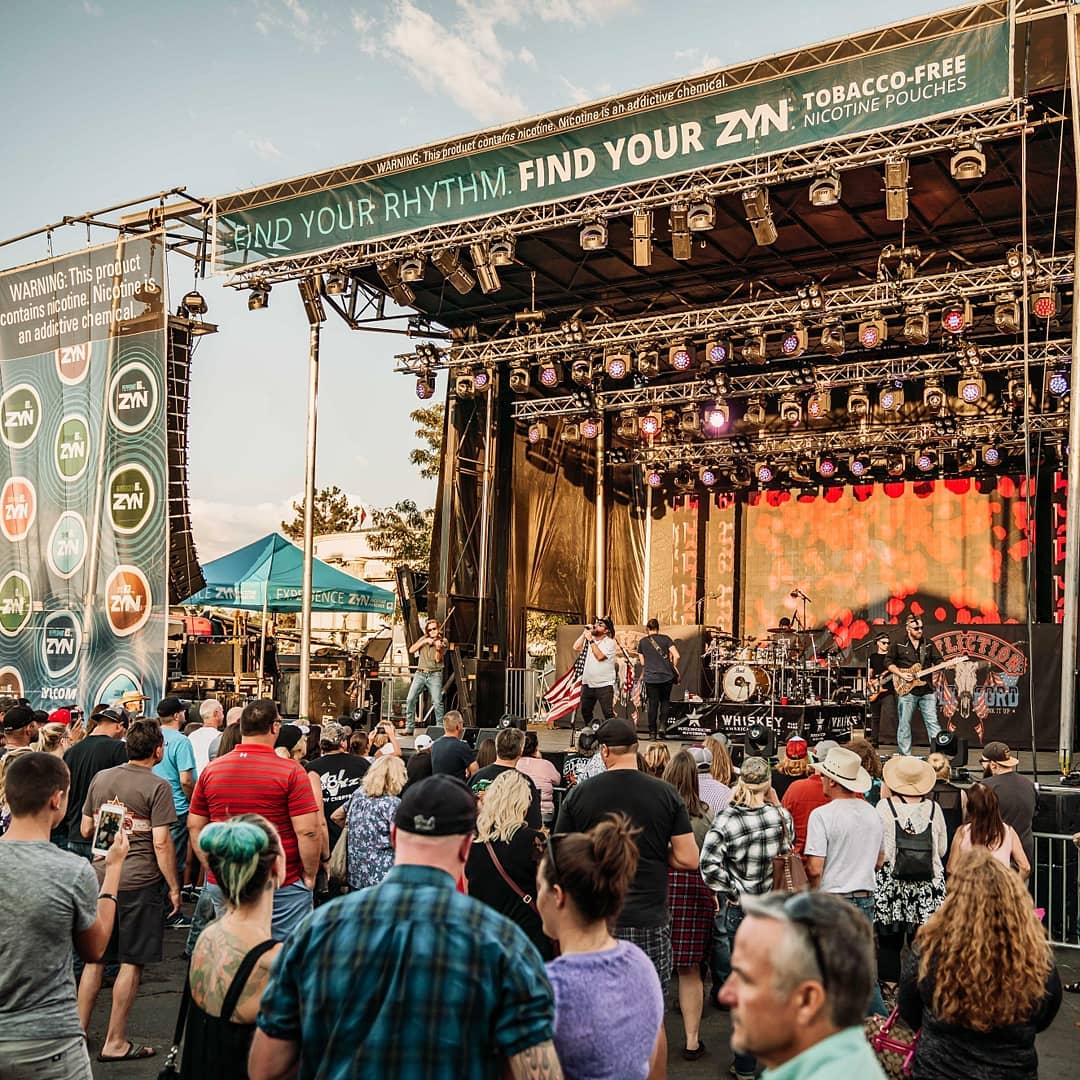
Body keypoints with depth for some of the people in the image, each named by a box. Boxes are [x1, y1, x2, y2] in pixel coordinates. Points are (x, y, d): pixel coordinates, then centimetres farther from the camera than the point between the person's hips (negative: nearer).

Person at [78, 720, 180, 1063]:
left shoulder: (101, 778, 6)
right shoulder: (157, 786, -12)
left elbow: (86, 829, 14)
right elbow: (161, 843, -15)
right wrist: (173, 887, -6)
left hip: (101, 877, 6)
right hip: (139, 882, -6)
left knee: (94, 959, 16)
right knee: (131, 963, 4)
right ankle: (115, 1042, 11)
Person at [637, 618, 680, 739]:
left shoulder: (642, 641, 4)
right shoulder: (665, 638, 1)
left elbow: (642, 662, 7)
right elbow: (676, 656, -8)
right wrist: (674, 668, 7)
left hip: (651, 678, 0)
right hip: (667, 676, 0)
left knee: (652, 704, 7)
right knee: (664, 701, 18)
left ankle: (652, 732, 9)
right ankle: (662, 725, 2)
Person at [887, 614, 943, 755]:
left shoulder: (929, 645, 12)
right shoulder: (898, 645, 3)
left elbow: (938, 662, 8)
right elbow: (889, 664, 4)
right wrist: (902, 674, -10)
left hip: (927, 691, 2)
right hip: (907, 691, -2)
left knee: (933, 722, -2)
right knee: (904, 724, 2)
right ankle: (906, 757, 10)